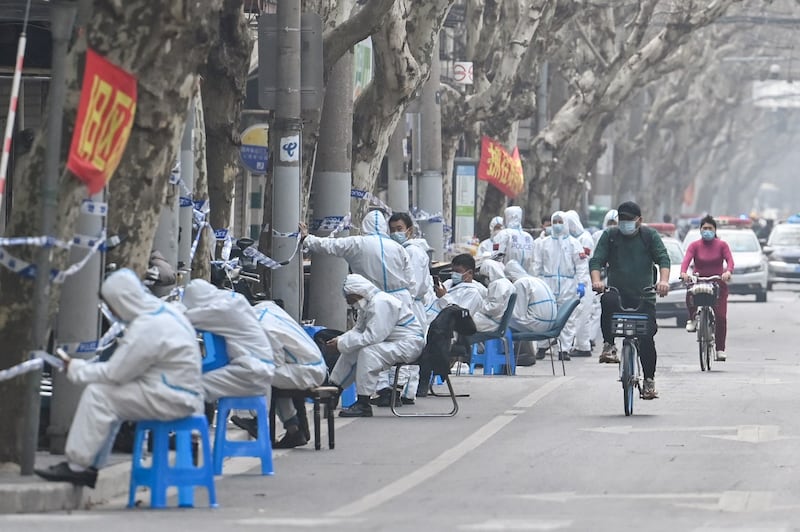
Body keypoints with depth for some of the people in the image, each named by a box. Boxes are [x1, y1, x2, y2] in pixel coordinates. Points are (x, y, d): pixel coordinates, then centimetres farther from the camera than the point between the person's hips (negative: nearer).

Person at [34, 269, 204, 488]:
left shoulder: (146, 328, -21)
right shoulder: (165, 310, 10)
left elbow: (115, 373, -16)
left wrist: (77, 369, -2)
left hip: (172, 401, -10)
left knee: (98, 394, -11)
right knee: (110, 397, 17)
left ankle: (77, 466, -5)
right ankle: (90, 466, 15)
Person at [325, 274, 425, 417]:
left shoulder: (381, 303, -22)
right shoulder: (368, 304, 11)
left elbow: (372, 336, -29)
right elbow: (358, 330, 13)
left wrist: (342, 344, -24)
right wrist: (339, 340, -7)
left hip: (409, 345, -11)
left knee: (368, 352, -30)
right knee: (351, 351, 9)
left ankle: (363, 405, -28)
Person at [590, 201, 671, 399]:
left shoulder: (650, 236, 8)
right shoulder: (609, 236, 10)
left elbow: (663, 258, -3)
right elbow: (596, 260, 1)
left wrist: (664, 280, -24)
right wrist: (596, 280, -21)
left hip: (643, 296, 0)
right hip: (616, 292, 0)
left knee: (647, 337, -10)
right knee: (608, 302, -36)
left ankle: (649, 380, 4)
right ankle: (609, 346, -26)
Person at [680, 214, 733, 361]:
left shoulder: (722, 245, 4)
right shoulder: (695, 246, 5)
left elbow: (730, 260, -9)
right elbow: (686, 260, -11)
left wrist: (728, 272, -32)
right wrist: (683, 272, -32)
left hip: (718, 283, 0)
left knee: (720, 316, -11)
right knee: (690, 294, -35)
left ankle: (720, 349, -2)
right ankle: (692, 319, -7)